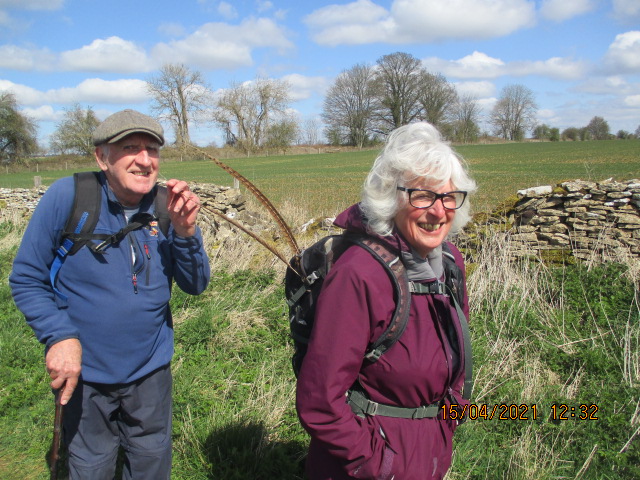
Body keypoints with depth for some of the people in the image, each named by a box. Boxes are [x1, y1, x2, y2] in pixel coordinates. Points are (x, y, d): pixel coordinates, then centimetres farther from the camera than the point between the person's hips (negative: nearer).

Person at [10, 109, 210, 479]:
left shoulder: (167, 206, -10)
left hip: (151, 372, 3)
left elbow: (195, 286, -9)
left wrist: (186, 232, -25)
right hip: (83, 375, -2)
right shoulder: (67, 196, -18)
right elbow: (27, 279, -10)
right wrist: (59, 336, -22)